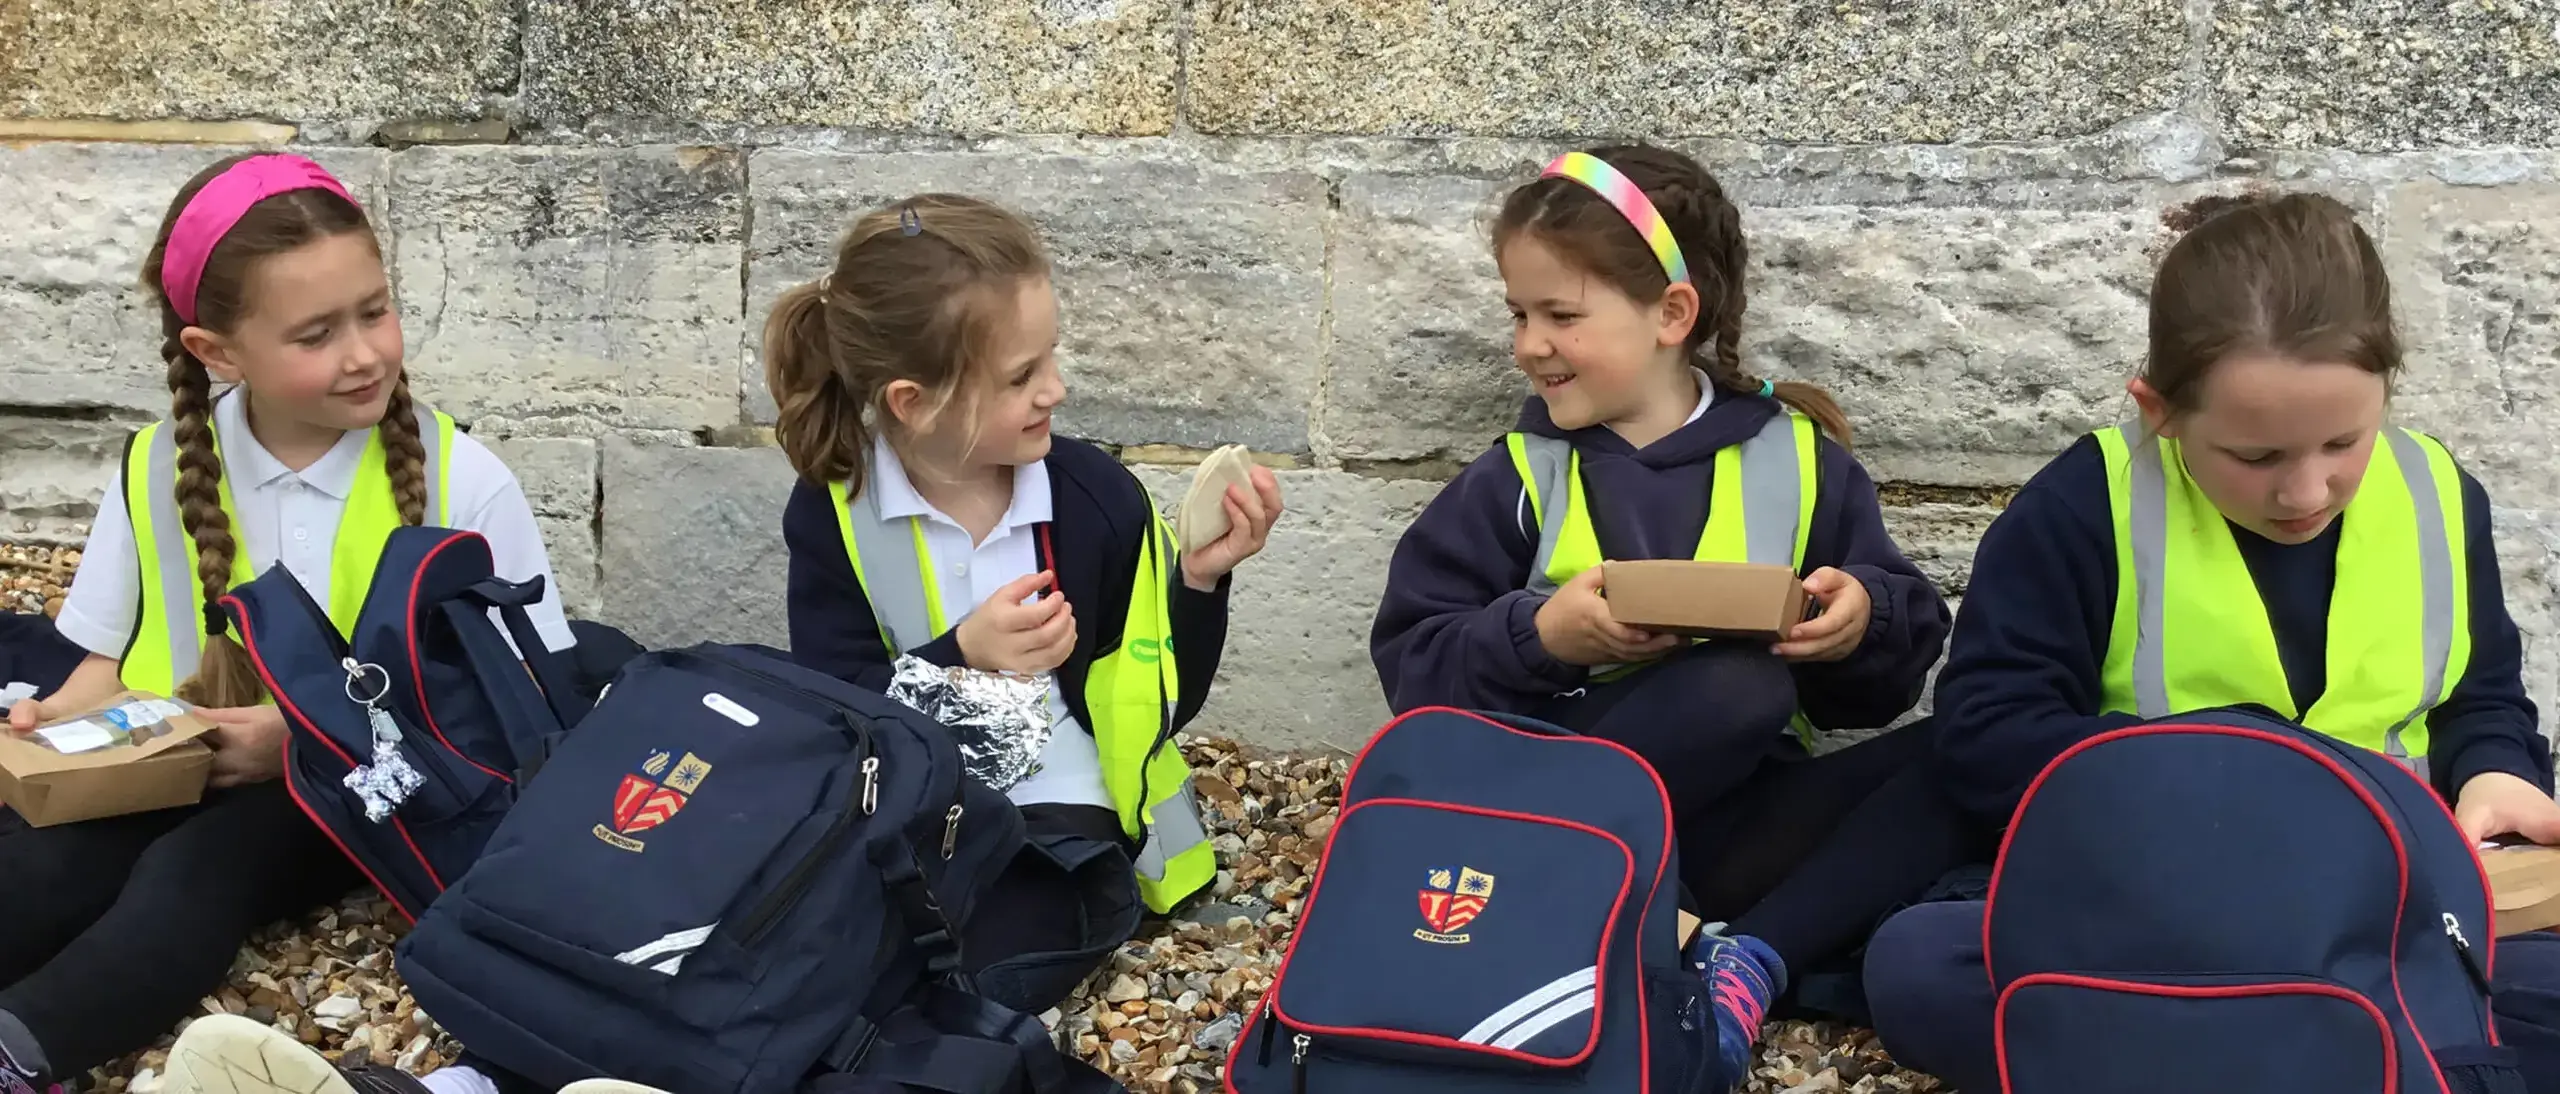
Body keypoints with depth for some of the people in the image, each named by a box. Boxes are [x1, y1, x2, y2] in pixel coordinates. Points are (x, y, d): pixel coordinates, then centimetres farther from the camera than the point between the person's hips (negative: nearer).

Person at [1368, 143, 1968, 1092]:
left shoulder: (1795, 458, 5)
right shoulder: (1518, 480, 3)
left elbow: (1887, 680, 6)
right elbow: (1413, 661, -2)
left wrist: (1866, 620, -16)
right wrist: (1540, 636, -19)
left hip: (1740, 820, 3)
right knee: (1740, 688, -31)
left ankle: (1753, 957, -24)